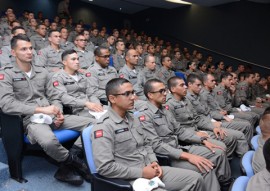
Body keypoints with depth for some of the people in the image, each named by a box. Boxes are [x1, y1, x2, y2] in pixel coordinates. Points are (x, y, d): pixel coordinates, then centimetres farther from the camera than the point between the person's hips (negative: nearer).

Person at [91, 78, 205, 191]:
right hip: (131, 179, -8)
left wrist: (154, 162, 0)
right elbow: (105, 167, -21)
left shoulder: (133, 119, 10)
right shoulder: (103, 127, -16)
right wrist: (141, 172, -18)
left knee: (195, 178, 5)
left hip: (150, 170, 8)